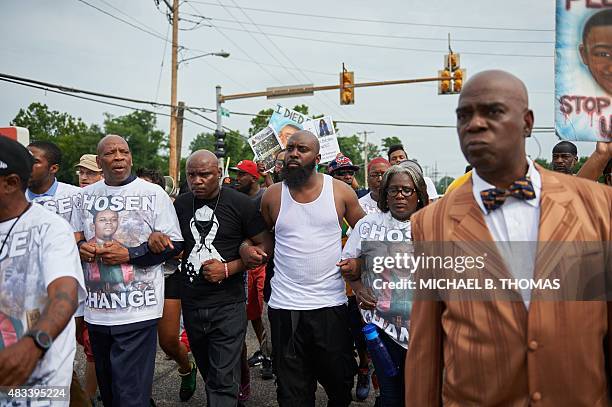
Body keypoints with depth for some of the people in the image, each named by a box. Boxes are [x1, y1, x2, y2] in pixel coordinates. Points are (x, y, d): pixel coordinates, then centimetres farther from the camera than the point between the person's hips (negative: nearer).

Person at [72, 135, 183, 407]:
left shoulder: (153, 194, -4)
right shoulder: (86, 195, 10)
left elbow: (173, 245, -6)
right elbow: (75, 239, 19)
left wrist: (130, 254, -16)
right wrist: (80, 247, -5)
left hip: (137, 310, -5)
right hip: (97, 310, 5)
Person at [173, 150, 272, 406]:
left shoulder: (240, 203, -9)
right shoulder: (180, 205, 5)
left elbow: (266, 246, -8)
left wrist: (229, 269, -17)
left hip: (228, 305, -4)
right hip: (190, 305, 5)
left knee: (223, 380, -3)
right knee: (207, 372, 21)